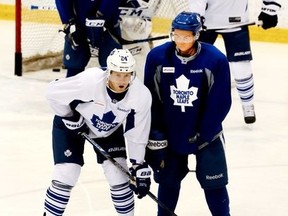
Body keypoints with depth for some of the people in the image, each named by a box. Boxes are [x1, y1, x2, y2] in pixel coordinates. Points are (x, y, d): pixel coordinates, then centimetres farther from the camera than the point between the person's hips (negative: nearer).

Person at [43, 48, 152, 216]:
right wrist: (71, 118, -20)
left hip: (110, 129, 3)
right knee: (65, 176, -12)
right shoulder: (89, 81, -38)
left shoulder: (142, 95, -26)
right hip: (71, 124, -3)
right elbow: (53, 92, -25)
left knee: (119, 175, -3)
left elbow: (136, 134, -14)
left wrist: (139, 167, -15)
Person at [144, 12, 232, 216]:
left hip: (206, 131, -2)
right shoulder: (157, 57, -14)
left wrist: (202, 134, -13)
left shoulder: (215, 60, -20)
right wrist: (155, 135, -7)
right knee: (168, 179, 12)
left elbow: (221, 103, -13)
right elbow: (151, 99, -6)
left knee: (213, 182, 0)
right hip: (169, 131, 2)